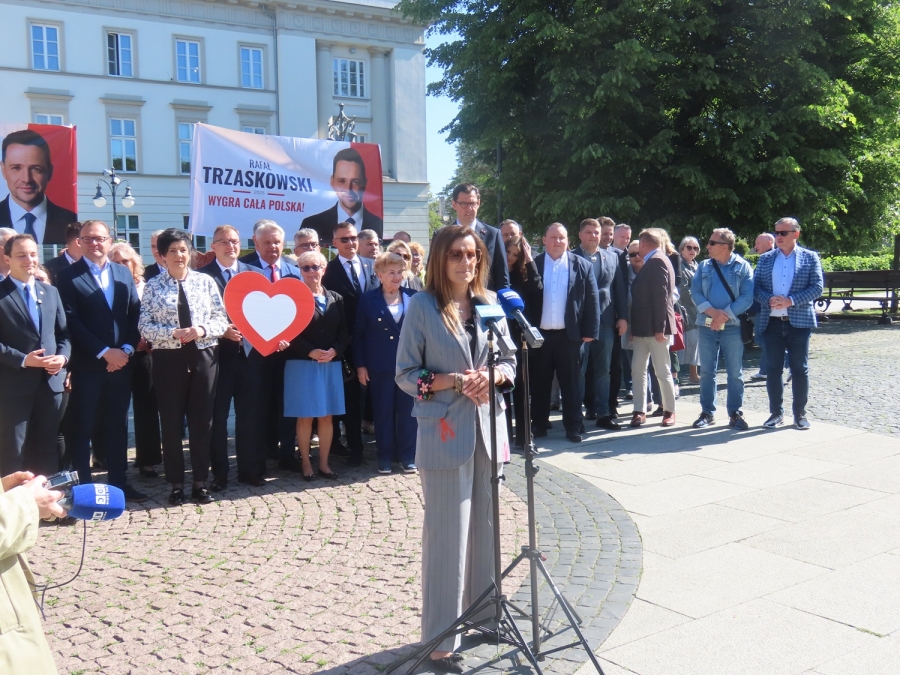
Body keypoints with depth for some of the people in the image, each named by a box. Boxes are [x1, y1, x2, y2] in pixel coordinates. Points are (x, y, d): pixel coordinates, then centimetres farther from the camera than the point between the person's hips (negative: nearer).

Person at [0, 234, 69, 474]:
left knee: (47, 446, 13)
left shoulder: (51, 291, 13)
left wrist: (63, 357, -6)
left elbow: (63, 332, 12)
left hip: (51, 381, 5)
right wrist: (23, 360, -20)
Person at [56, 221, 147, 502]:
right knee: (82, 427, 3)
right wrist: (104, 352, -14)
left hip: (121, 362, 4)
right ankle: (82, 487, 11)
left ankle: (119, 482, 19)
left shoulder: (124, 273, 12)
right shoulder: (69, 276, -2)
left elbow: (135, 314, 7)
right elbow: (71, 321, -10)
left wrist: (127, 349, -7)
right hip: (86, 365, -4)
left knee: (117, 425, 10)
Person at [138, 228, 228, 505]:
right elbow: (144, 326, -3)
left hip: (203, 357, 1)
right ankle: (176, 484, 17)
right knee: (171, 424, 5)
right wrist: (174, 333, -18)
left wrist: (203, 330, -16)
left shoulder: (205, 281, 3)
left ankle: (200, 483, 18)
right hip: (168, 360, -1)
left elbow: (222, 319, 2)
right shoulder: (153, 286, 1)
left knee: (202, 421, 6)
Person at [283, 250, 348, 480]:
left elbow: (344, 332, 8)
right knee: (305, 416, 1)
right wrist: (311, 352, -17)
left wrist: (334, 351, -10)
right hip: (302, 364, -3)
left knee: (327, 416, 6)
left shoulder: (336, 299, 10)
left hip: (331, 364, 4)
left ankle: (324, 464, 15)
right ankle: (306, 464, 11)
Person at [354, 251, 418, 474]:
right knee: (383, 411, 7)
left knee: (408, 410, 5)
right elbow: (358, 334, 1)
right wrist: (360, 364, -4)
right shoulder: (368, 299, 0)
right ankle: (385, 456, 19)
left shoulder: (414, 296, 3)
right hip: (380, 366, -1)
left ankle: (407, 456, 17)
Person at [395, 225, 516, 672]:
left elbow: (509, 360, 13)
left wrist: (493, 375, -9)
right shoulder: (422, 306, -6)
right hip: (444, 433, -5)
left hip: (488, 429, 5)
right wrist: (452, 381, -18)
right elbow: (405, 374, -5)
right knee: (446, 533, -1)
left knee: (486, 527, 14)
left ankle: (482, 615, 32)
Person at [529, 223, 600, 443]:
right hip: (539, 334, 1)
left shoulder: (582, 266, 2)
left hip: (569, 335, -1)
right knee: (539, 383, 10)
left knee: (570, 383, 7)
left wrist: (590, 331, -4)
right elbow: (525, 298, 2)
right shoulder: (533, 264, 3)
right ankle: (539, 426, 19)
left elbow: (592, 300, 1)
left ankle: (573, 427, 13)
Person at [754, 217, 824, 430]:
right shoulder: (765, 258, 9)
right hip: (772, 321, 2)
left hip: (799, 321, -2)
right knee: (773, 368, 6)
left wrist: (791, 300, -17)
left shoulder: (810, 257, 2)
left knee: (800, 369, 4)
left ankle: (800, 414, 14)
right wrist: (769, 300, -15)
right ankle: (776, 413, 16)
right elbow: (756, 286, 6)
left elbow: (817, 287, -5)